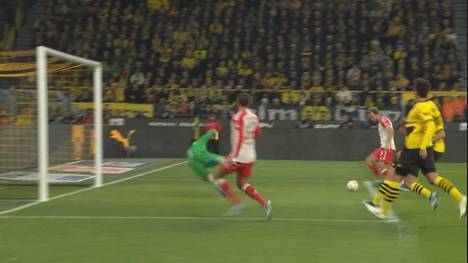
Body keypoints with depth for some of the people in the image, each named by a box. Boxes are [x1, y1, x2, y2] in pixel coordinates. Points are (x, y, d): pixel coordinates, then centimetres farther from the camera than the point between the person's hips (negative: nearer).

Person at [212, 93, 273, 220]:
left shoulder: (238, 117, -14)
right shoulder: (253, 117, 7)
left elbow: (238, 137, -22)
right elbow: (258, 133, 21)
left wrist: (232, 157, -24)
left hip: (239, 156, -7)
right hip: (250, 156, 7)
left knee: (217, 175, 7)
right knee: (242, 184, 15)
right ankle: (264, 203, -5)